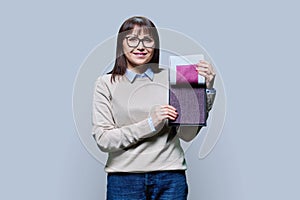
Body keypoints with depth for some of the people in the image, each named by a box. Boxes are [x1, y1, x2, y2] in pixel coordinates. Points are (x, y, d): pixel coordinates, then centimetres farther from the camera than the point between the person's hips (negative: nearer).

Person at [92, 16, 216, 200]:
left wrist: (207, 91, -9)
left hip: (170, 177, 1)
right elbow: (103, 140, -8)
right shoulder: (107, 83, 0)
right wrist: (149, 124, -15)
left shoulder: (169, 79, 2)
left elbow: (187, 134, -2)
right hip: (124, 179, -1)